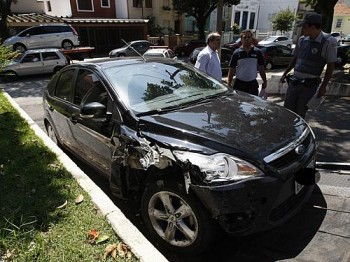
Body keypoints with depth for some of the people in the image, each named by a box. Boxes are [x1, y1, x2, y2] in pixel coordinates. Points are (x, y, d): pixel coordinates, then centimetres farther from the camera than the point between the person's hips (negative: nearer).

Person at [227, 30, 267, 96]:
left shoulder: (257, 52, 4)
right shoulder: (236, 53, 0)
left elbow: (261, 68, 9)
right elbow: (232, 70, -1)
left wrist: (264, 81, 6)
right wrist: (229, 83, -7)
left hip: (253, 84, 1)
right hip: (239, 84, -1)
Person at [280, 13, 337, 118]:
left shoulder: (328, 42, -11)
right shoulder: (302, 40, 5)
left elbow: (330, 67, -6)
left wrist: (323, 87, -7)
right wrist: (284, 74, 20)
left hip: (309, 85, -5)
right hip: (294, 82, 5)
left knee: (300, 114, 3)